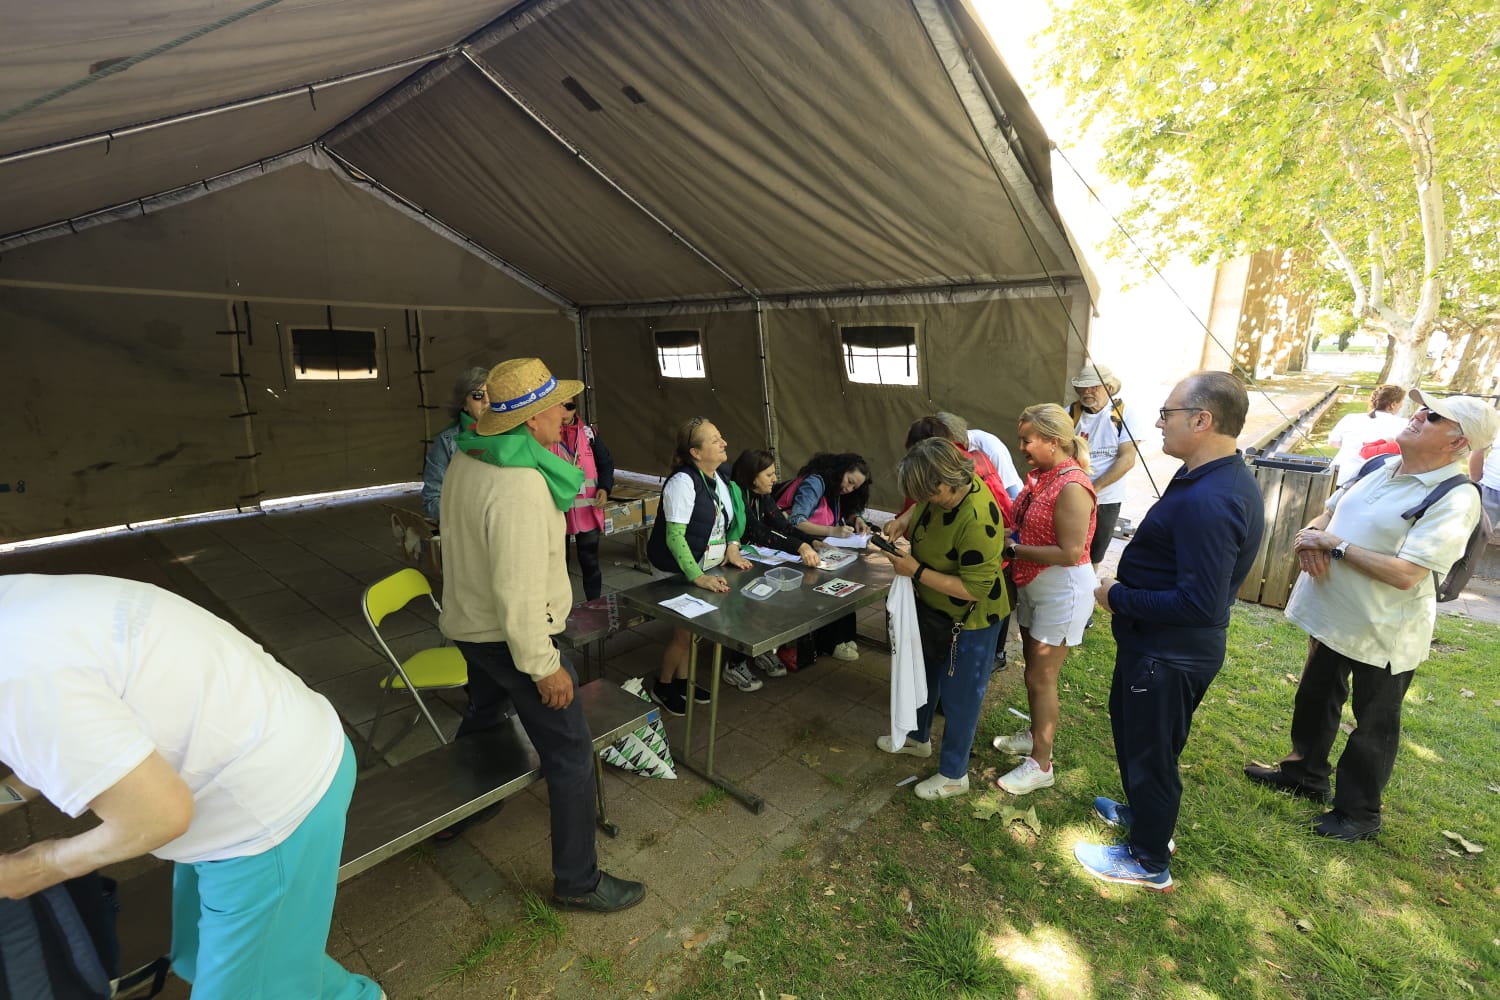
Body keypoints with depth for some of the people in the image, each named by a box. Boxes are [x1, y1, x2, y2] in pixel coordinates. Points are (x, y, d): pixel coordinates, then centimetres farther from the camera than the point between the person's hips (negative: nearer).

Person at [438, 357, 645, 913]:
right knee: (571, 755, 1)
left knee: (482, 721, 32)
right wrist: (544, 666, -21)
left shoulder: (467, 461, 0)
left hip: (468, 624, 10)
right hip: (508, 636, -10)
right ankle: (577, 883, 15)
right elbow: (520, 591, -30)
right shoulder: (522, 486, -30)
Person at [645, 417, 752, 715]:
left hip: (705, 568, 7)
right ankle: (662, 687, 29)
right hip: (677, 572, -7)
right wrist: (698, 577, -30)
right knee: (684, 631, 4)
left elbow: (728, 521, 14)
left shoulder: (722, 477, -1)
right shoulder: (683, 482, -26)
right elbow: (674, 537, -28)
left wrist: (732, 550, 1)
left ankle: (681, 681, 38)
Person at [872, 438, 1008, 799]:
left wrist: (916, 571, -28)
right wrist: (898, 529, -5)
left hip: (968, 620, -8)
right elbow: (920, 513, 10)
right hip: (931, 606, 9)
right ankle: (917, 737, 53)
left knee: (958, 695, 12)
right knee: (924, 675, 27)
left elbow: (974, 588, -31)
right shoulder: (947, 486, -13)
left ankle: (953, 775, 35)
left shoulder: (977, 522, -37)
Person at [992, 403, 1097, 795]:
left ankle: (1040, 765, 20)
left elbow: (1069, 553, -27)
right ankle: (1037, 734, 43)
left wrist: (1013, 549, -21)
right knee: (1034, 669, 22)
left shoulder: (1071, 487, -26)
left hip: (1061, 592, -9)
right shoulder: (1041, 476, 1)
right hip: (1033, 586, 9)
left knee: (1041, 678, 3)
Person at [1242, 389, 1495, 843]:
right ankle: (1305, 773, 43)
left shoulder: (1455, 499, -20)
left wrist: (1334, 545, -23)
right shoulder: (1380, 466, 2)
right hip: (1332, 615, 7)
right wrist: (1311, 534, -10)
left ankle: (1358, 813, 29)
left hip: (1383, 633, -7)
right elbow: (1329, 510, 12)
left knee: (1374, 723, 11)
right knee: (1315, 698, 22)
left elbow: (1406, 574, -28)